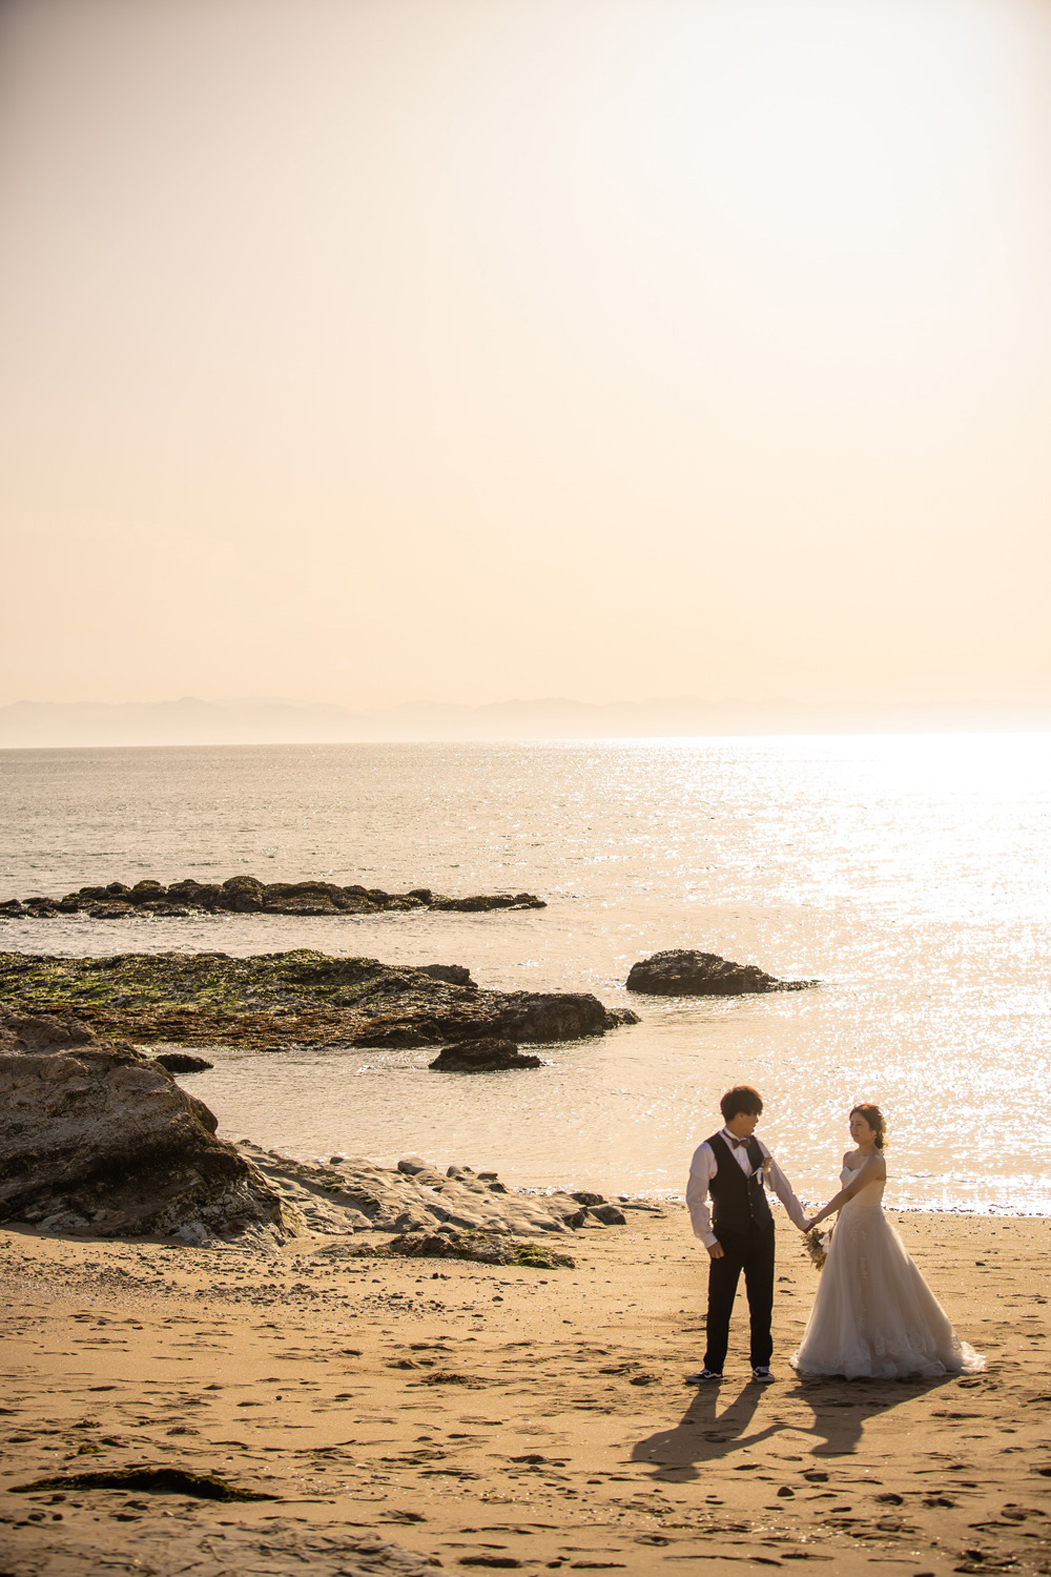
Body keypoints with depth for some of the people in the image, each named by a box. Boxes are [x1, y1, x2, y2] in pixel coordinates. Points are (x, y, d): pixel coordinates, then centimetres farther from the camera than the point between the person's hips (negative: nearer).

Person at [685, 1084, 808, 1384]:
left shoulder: (757, 1146, 7)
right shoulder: (708, 1152, -10)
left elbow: (780, 1184, 16)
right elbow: (695, 1198, -8)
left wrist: (802, 1221, 19)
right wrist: (707, 1238, -11)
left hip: (762, 1233, 4)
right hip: (729, 1237, -4)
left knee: (762, 1302, 8)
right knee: (719, 1304, 2)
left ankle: (760, 1364, 19)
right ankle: (713, 1366, 12)